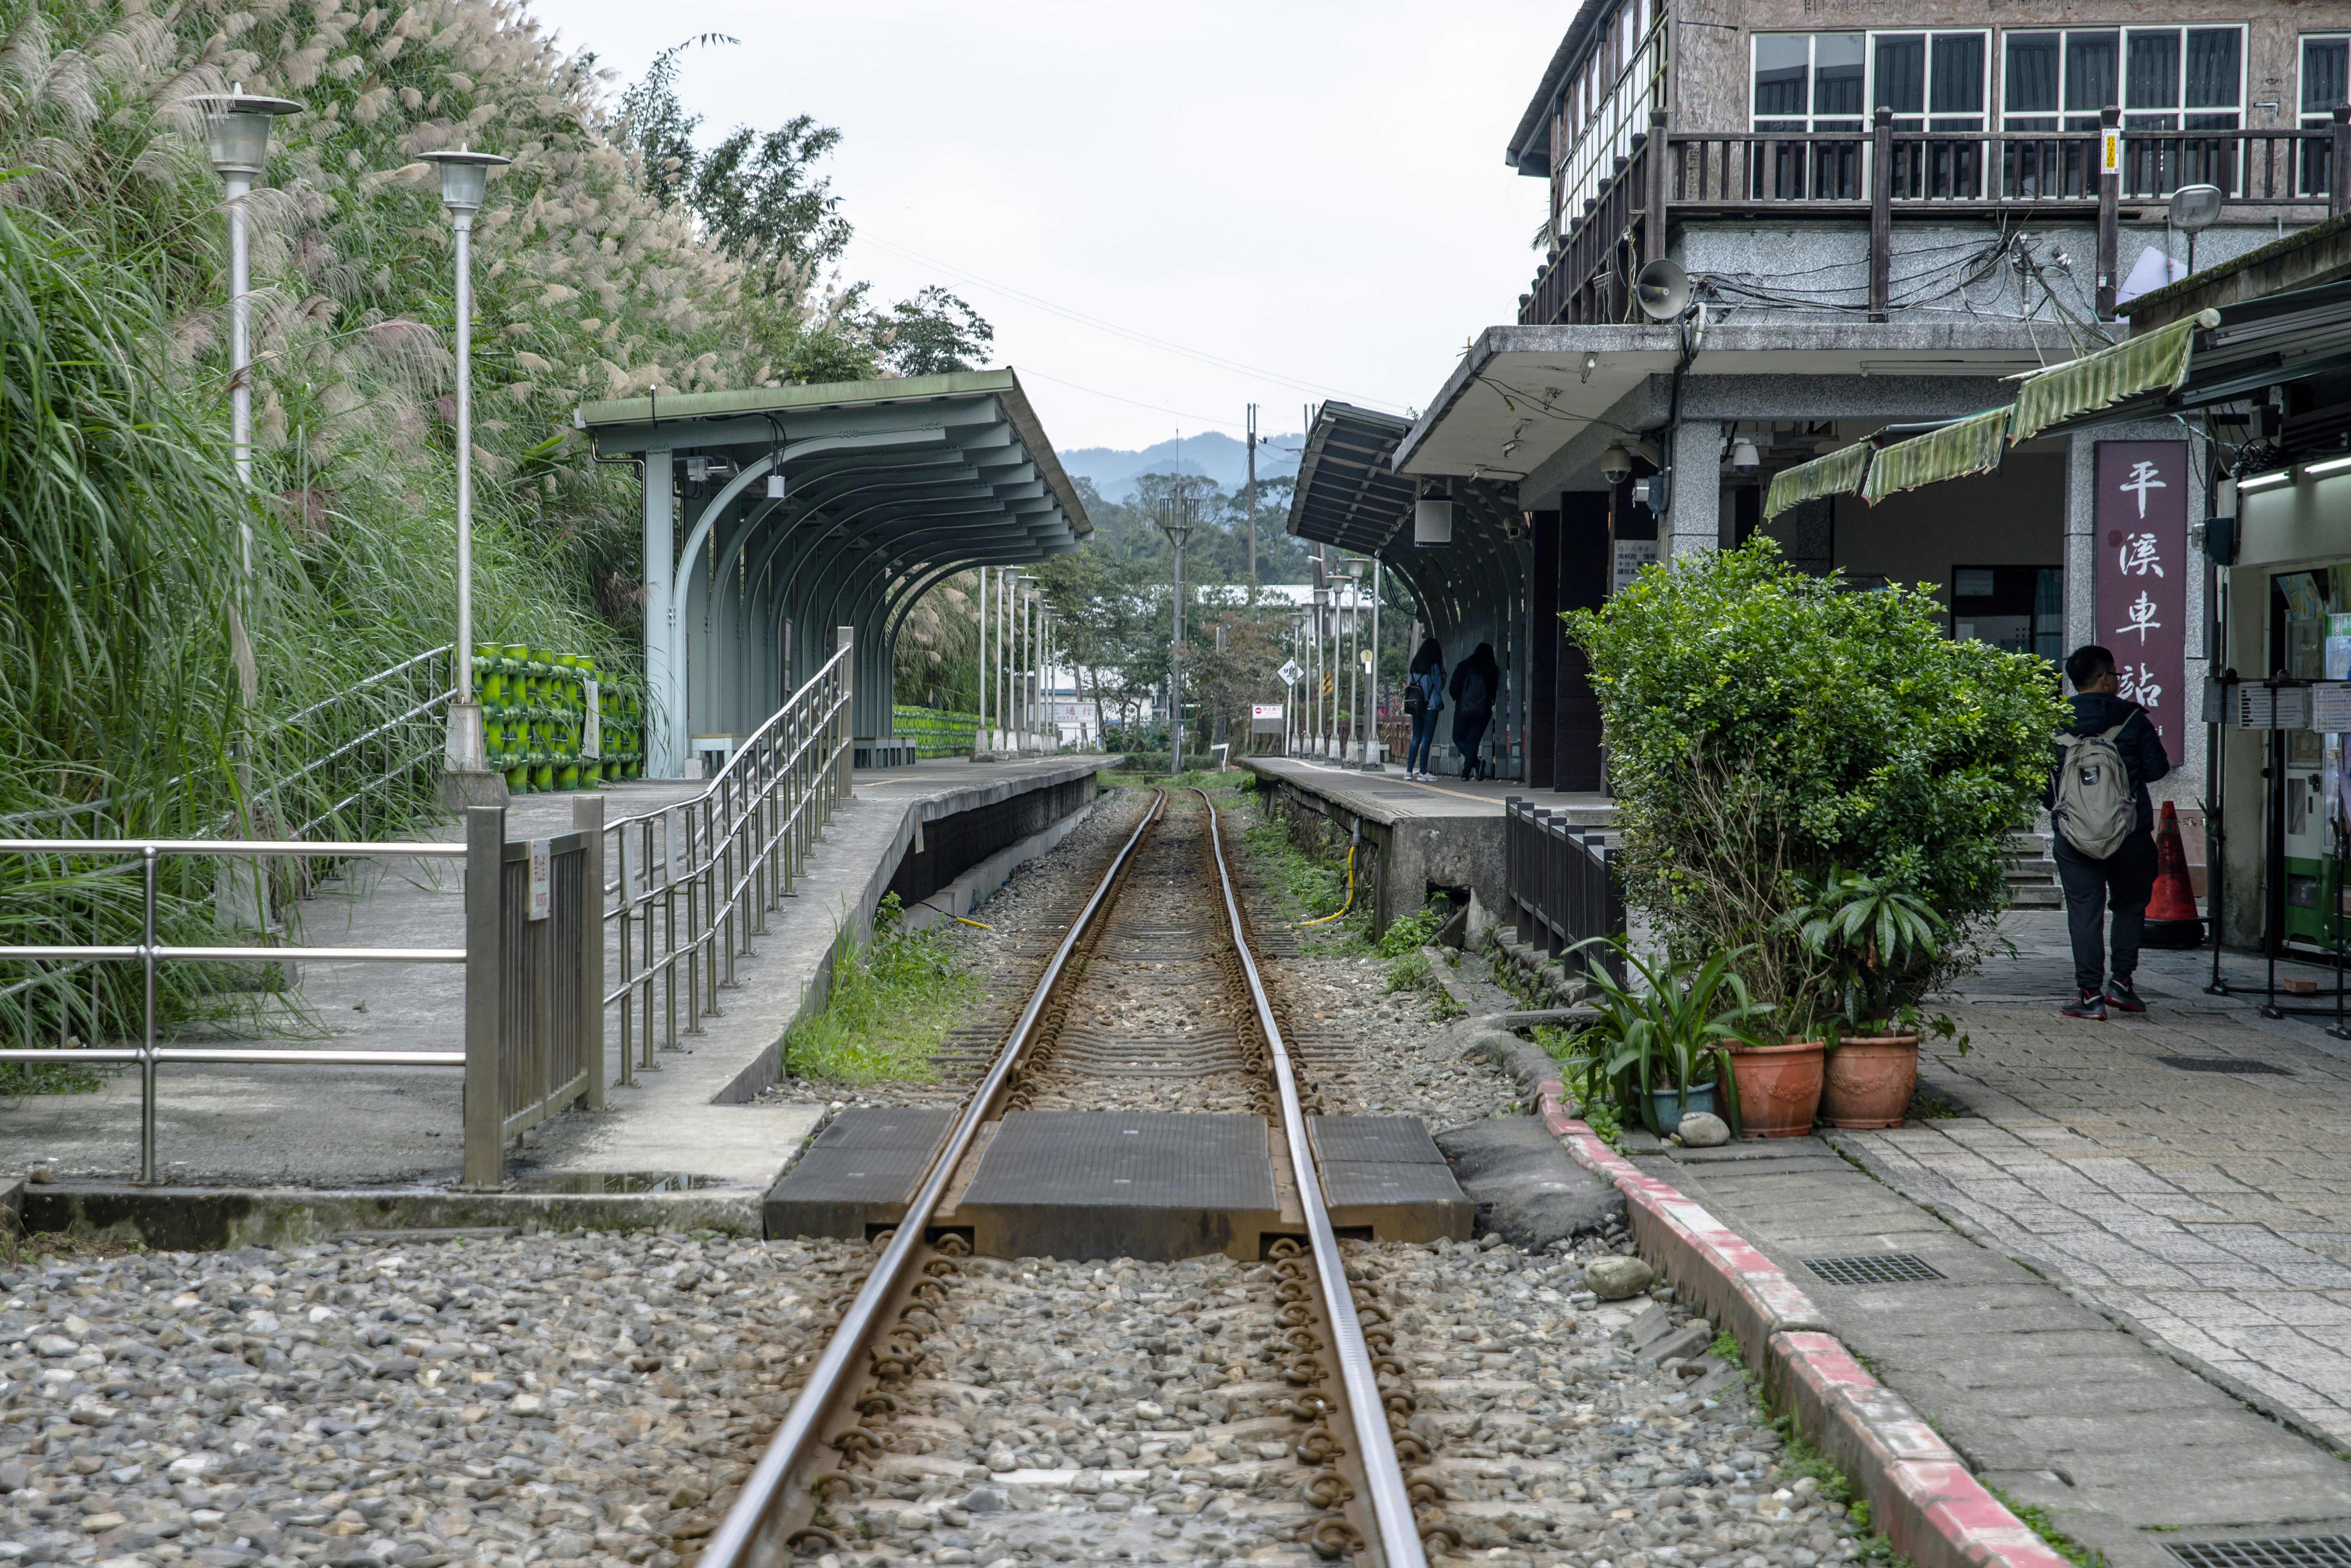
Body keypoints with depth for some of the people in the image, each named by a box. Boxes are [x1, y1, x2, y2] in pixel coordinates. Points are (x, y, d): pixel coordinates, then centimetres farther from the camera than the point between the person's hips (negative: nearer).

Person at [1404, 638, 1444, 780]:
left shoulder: (1414, 666, 7)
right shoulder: (1434, 667, -9)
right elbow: (1439, 687, -6)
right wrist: (1443, 677, 8)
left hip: (1416, 706, 5)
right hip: (1431, 707, -5)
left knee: (1416, 738, 11)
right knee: (1427, 739, -2)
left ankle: (1409, 771, 6)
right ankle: (1423, 772, -2)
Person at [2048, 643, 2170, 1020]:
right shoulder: (2132, 719, -3)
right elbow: (2157, 769, -1)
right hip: (2130, 833, -1)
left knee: (2084, 911, 3)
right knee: (2129, 905, 17)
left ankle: (2090, 993, -1)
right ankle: (2121, 981, 8)